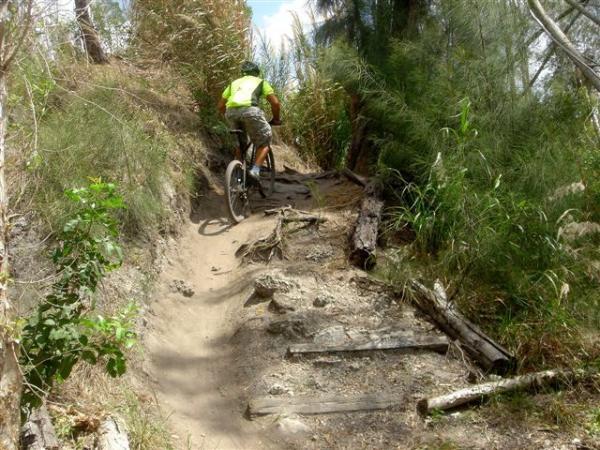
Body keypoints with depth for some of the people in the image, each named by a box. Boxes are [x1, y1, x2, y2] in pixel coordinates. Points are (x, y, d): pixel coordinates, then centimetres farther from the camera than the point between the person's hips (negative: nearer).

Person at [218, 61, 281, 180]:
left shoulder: (234, 83, 34)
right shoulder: (261, 82, 26)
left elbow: (221, 106, 29)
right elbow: (275, 103, 13)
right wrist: (276, 119, 28)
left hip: (231, 111, 4)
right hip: (250, 110, -4)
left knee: (241, 144, 25)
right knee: (264, 142, 12)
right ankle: (255, 169, -7)